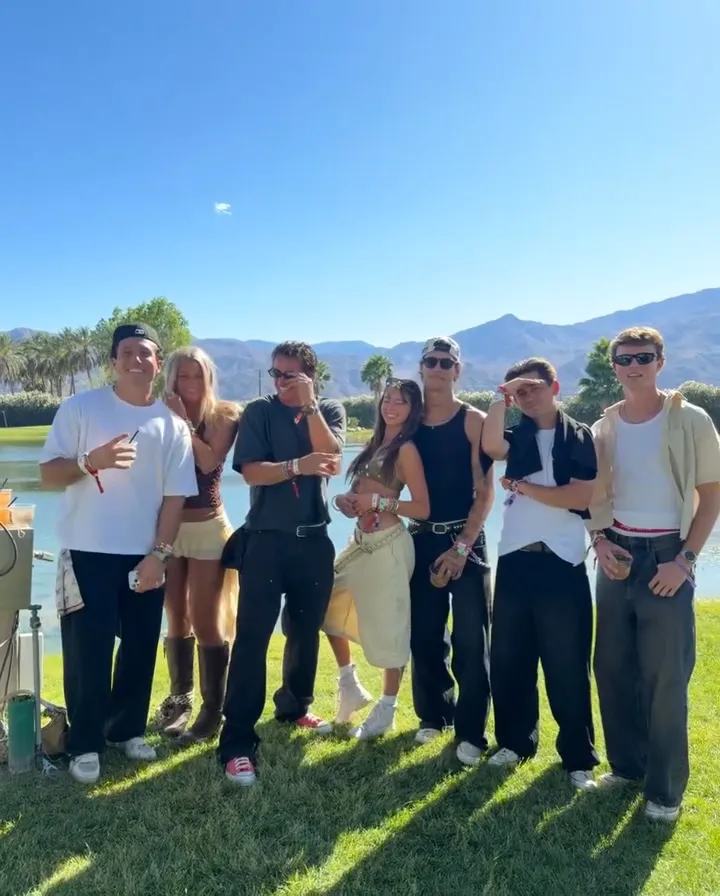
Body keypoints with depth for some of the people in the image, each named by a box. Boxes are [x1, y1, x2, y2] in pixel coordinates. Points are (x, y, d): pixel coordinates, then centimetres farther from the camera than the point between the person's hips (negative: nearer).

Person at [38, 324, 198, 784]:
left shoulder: (172, 424, 4)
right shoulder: (81, 408, -2)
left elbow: (175, 495, 2)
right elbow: (49, 472, -4)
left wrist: (160, 553, -6)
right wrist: (90, 461, -23)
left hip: (145, 556, 3)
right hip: (88, 552, -3)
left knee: (141, 647, 10)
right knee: (87, 650, 0)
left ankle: (128, 729, 28)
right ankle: (85, 744, 15)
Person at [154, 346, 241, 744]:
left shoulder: (224, 416, -3)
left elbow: (209, 461, -18)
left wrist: (185, 421, -16)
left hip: (207, 527, -3)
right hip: (167, 527, 3)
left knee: (205, 621, -2)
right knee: (176, 620, 13)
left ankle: (213, 710, 8)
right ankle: (179, 698, 27)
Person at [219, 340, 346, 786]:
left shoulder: (331, 410, 6)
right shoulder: (260, 411, -1)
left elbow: (331, 461, -12)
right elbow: (251, 471, -12)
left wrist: (309, 406, -14)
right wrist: (296, 467, -25)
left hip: (314, 539, 3)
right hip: (266, 538, -3)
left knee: (306, 629, 15)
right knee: (252, 636, -7)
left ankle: (295, 706, 37)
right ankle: (238, 742, -4)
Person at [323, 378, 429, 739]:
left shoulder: (406, 450, -10)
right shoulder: (375, 445, 13)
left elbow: (422, 508, -15)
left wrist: (378, 502, -20)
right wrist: (347, 500, 0)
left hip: (388, 545, -9)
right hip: (362, 541, 9)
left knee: (388, 628, 2)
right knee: (329, 603, 17)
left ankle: (386, 711, 18)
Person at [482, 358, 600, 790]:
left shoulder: (580, 437, 0)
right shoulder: (518, 437, 10)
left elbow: (581, 498, -12)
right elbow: (491, 446, -14)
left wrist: (520, 486, -9)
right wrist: (501, 398, -10)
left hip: (562, 562, -4)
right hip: (514, 560, 4)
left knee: (567, 666, 2)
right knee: (508, 660, 11)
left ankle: (579, 758, 15)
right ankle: (515, 741, 29)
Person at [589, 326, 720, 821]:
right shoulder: (605, 427, 7)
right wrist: (600, 540, -3)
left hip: (666, 556, -4)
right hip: (618, 555, 4)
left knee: (665, 677, -1)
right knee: (612, 667, 10)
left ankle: (666, 788, 14)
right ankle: (626, 764, 28)